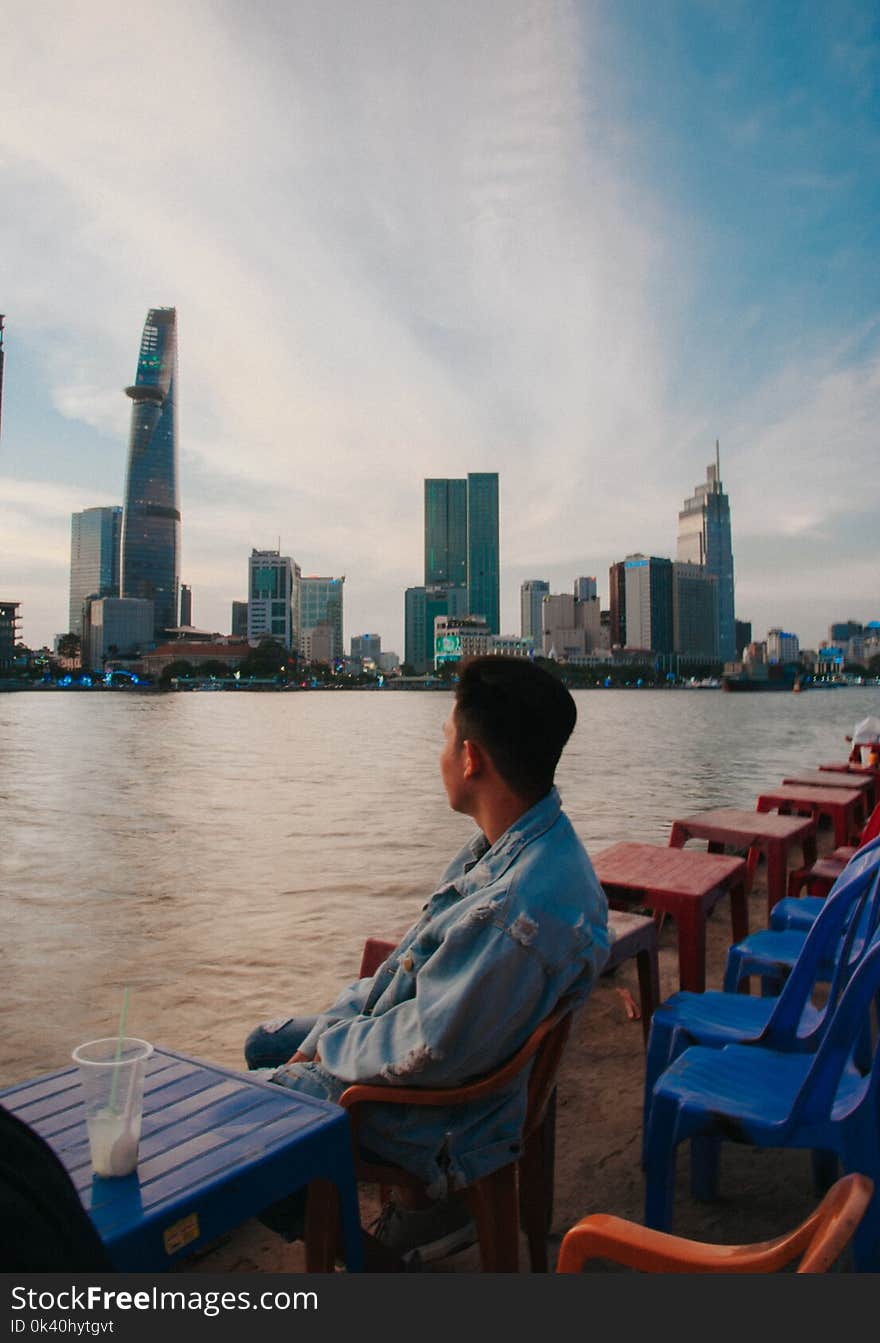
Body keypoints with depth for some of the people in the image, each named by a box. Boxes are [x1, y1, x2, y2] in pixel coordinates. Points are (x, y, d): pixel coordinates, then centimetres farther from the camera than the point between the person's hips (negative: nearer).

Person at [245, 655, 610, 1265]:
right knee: (265, 1043, 22)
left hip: (446, 1113, -9)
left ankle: (431, 1204, 15)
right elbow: (422, 952, 6)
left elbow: (429, 1052, -30)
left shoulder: (523, 912, -37)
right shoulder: (509, 841, -6)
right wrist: (339, 1019, 1)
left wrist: (329, 1045, -12)